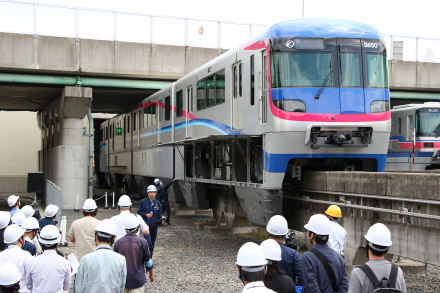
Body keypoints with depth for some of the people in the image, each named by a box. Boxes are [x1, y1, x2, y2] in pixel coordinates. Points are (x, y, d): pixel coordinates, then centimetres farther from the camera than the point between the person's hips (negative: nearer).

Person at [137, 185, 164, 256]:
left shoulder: (157, 203, 7)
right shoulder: (143, 202, -3)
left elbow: (160, 213, 11)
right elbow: (139, 212, 1)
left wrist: (162, 217, -10)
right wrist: (146, 214, -15)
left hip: (154, 225, 4)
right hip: (146, 224, -4)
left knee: (152, 242, 9)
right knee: (148, 241, -16)